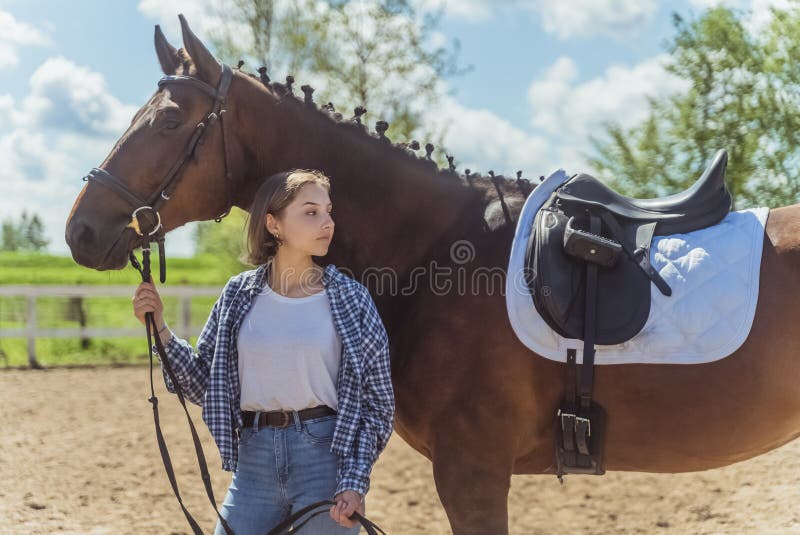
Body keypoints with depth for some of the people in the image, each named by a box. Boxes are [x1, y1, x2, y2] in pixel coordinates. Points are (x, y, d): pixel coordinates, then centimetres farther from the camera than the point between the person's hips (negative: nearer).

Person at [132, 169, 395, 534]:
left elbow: (376, 403, -1)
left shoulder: (351, 299, -3)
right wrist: (159, 329, -4)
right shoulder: (239, 296, 4)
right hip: (254, 459, 2)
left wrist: (355, 483, -11)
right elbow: (206, 384, 8)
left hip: (326, 454, -2)